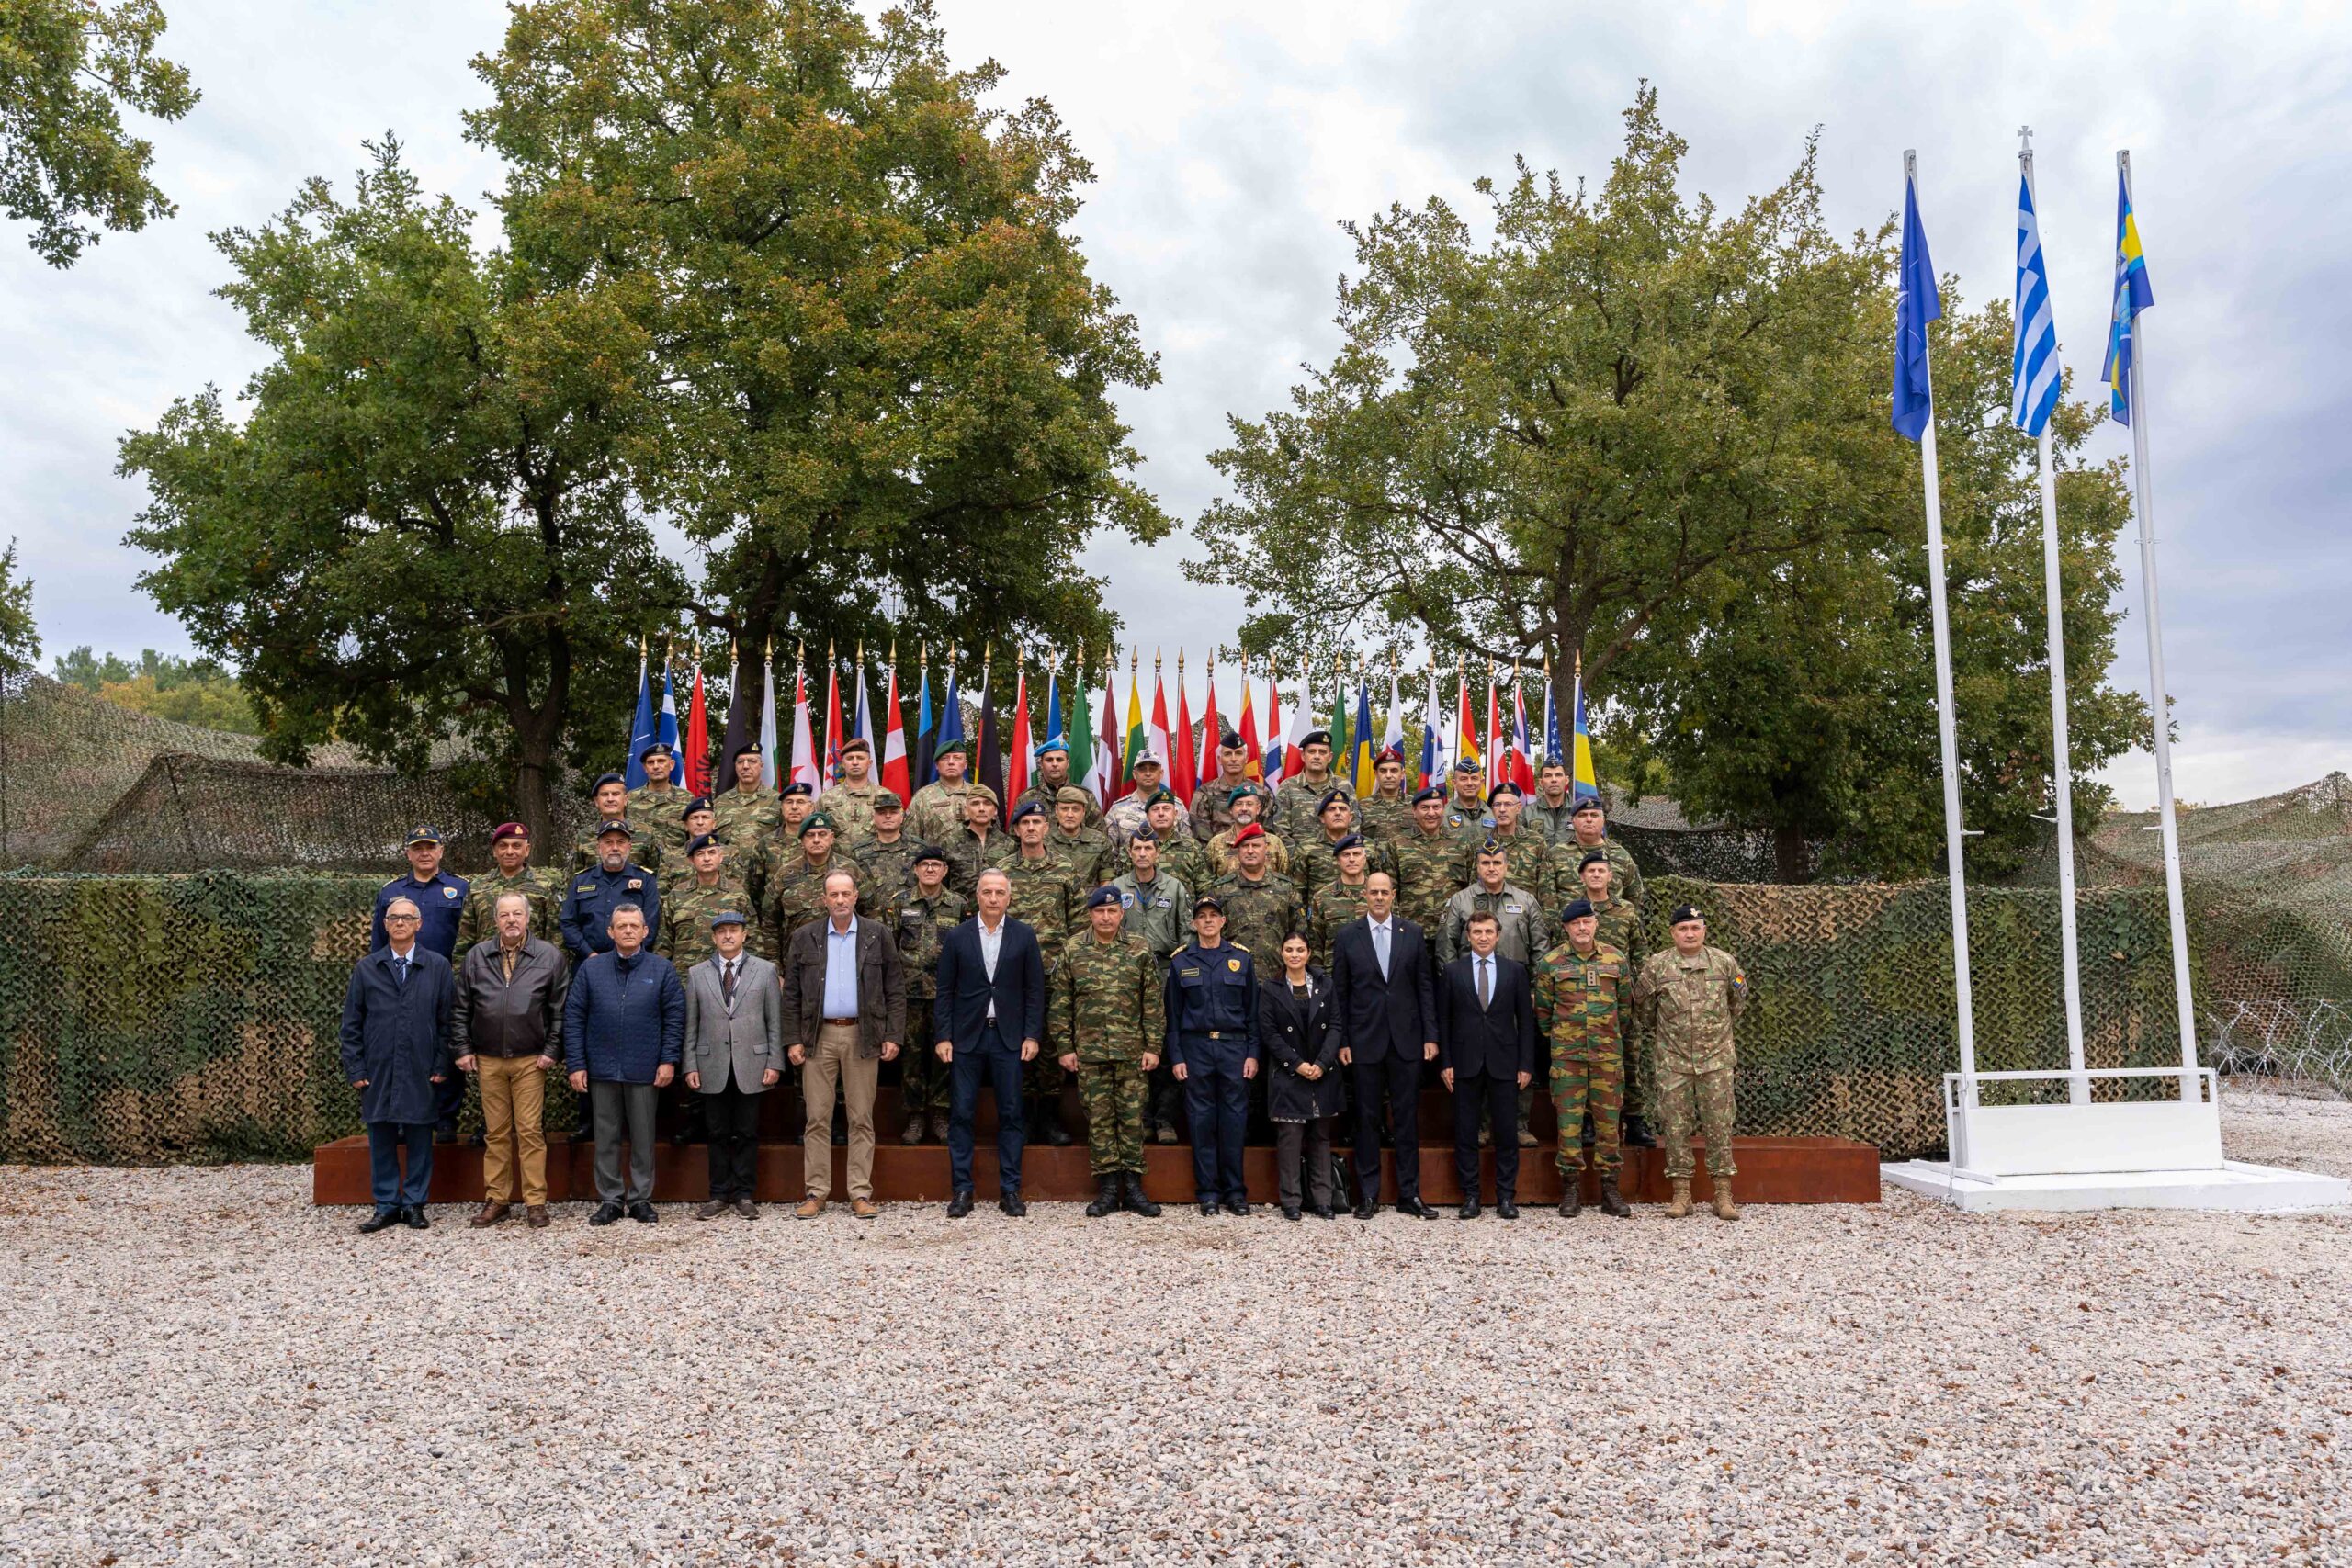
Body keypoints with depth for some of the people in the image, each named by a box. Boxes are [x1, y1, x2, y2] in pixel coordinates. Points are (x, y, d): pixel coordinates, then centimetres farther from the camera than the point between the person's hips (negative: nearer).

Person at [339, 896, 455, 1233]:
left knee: (419, 1141, 4)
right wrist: (355, 1069, 1)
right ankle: (386, 1205, 16)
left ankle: (414, 1204, 15)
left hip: (421, 1074, -1)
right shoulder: (366, 969, 7)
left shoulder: (438, 967, 2)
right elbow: (352, 1024, 7)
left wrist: (442, 1066, -3)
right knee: (380, 1141, 6)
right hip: (377, 1073, 1)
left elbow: (448, 1021, 2)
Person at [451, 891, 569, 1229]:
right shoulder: (476, 957, 7)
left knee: (530, 1131, -2)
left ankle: (536, 1202, 5)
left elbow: (560, 1010, 0)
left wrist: (552, 1051, -5)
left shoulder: (549, 956, 0)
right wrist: (463, 1049, 4)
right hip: (488, 1060, 3)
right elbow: (460, 1009, 10)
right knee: (495, 1132, 9)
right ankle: (496, 1200, 17)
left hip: (530, 1060, -2)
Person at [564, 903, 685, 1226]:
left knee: (643, 1138, 6)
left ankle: (641, 1199, 17)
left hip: (644, 1071, -1)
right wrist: (576, 1065, -2)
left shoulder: (661, 969, 1)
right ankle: (610, 1199, 18)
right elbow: (573, 1017, 3)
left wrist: (668, 1060, -6)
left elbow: (675, 1016, 1)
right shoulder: (590, 968, 4)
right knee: (606, 1137, 8)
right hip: (602, 1069, 1)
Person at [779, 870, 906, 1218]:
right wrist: (793, 1040, -1)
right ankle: (815, 1192, 10)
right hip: (818, 1037, 1)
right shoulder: (803, 938, 6)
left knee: (862, 1119, 3)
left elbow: (895, 991, 4)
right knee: (817, 1119, 3)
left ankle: (861, 1193, 8)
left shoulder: (878, 937, 4)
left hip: (863, 1037, 0)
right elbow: (791, 994, 6)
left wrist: (893, 1036, -3)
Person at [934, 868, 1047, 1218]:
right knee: (961, 1114, 1)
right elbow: (944, 990, 3)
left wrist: (1032, 1035, -2)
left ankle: (1010, 1190, 10)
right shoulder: (957, 937, 3)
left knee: (1010, 1114, 3)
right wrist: (943, 1037, -3)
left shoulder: (1024, 937, 3)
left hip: (1008, 1037, 0)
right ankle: (961, 1190, 9)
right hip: (966, 1036, 0)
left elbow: (1035, 990, 4)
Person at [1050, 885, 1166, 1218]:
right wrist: (1064, 1047, 0)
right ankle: (1107, 1188, 12)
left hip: (1132, 1051, 0)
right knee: (1099, 1118, 4)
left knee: (1132, 1117, 3)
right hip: (1089, 1051, 0)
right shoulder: (1072, 951, 3)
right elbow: (1059, 1003, 5)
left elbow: (1153, 1002, 3)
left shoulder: (1140, 950, 2)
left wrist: (1153, 1046, -2)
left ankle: (1133, 1187, 11)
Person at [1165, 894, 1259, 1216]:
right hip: (1196, 1047, 0)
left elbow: (1252, 1009, 7)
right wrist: (1176, 1057, 0)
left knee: (1234, 1119, 0)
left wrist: (1253, 1053, 0)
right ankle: (1207, 1192, 10)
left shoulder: (1241, 958, 7)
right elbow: (1173, 1014, 6)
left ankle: (1235, 1191, 9)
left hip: (1234, 1046, 0)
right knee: (1202, 1120, 2)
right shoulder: (1180, 962, 6)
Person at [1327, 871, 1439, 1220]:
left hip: (1406, 1039, 1)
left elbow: (1425, 988, 6)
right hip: (1365, 1040, -1)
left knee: (1407, 1118, 6)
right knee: (1367, 1118, 5)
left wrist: (1430, 1035, 0)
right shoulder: (1346, 936, 2)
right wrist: (1341, 1041, -2)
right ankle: (1368, 1195, 13)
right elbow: (1339, 993, 2)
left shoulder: (1413, 934, 5)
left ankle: (1409, 1194, 13)